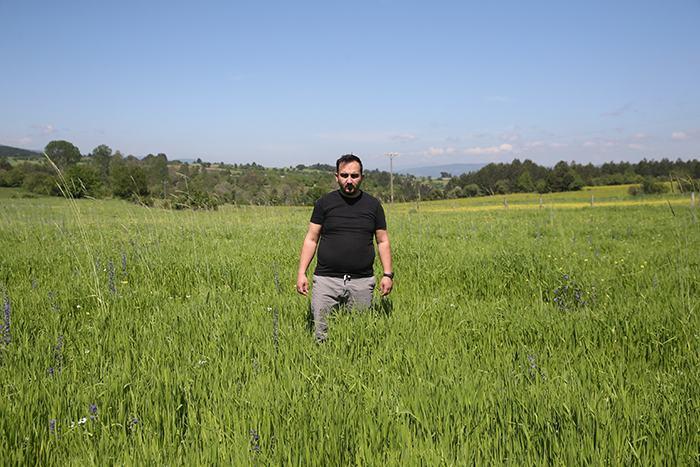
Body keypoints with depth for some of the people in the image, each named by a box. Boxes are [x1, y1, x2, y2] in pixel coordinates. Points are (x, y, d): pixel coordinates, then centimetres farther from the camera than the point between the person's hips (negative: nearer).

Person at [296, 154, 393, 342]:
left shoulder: (373, 205, 8)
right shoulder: (325, 203, 5)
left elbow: (383, 241, 11)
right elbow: (311, 239, 6)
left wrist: (388, 274, 2)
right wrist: (301, 273, -2)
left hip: (362, 282, 1)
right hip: (326, 280, -1)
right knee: (321, 336, -2)